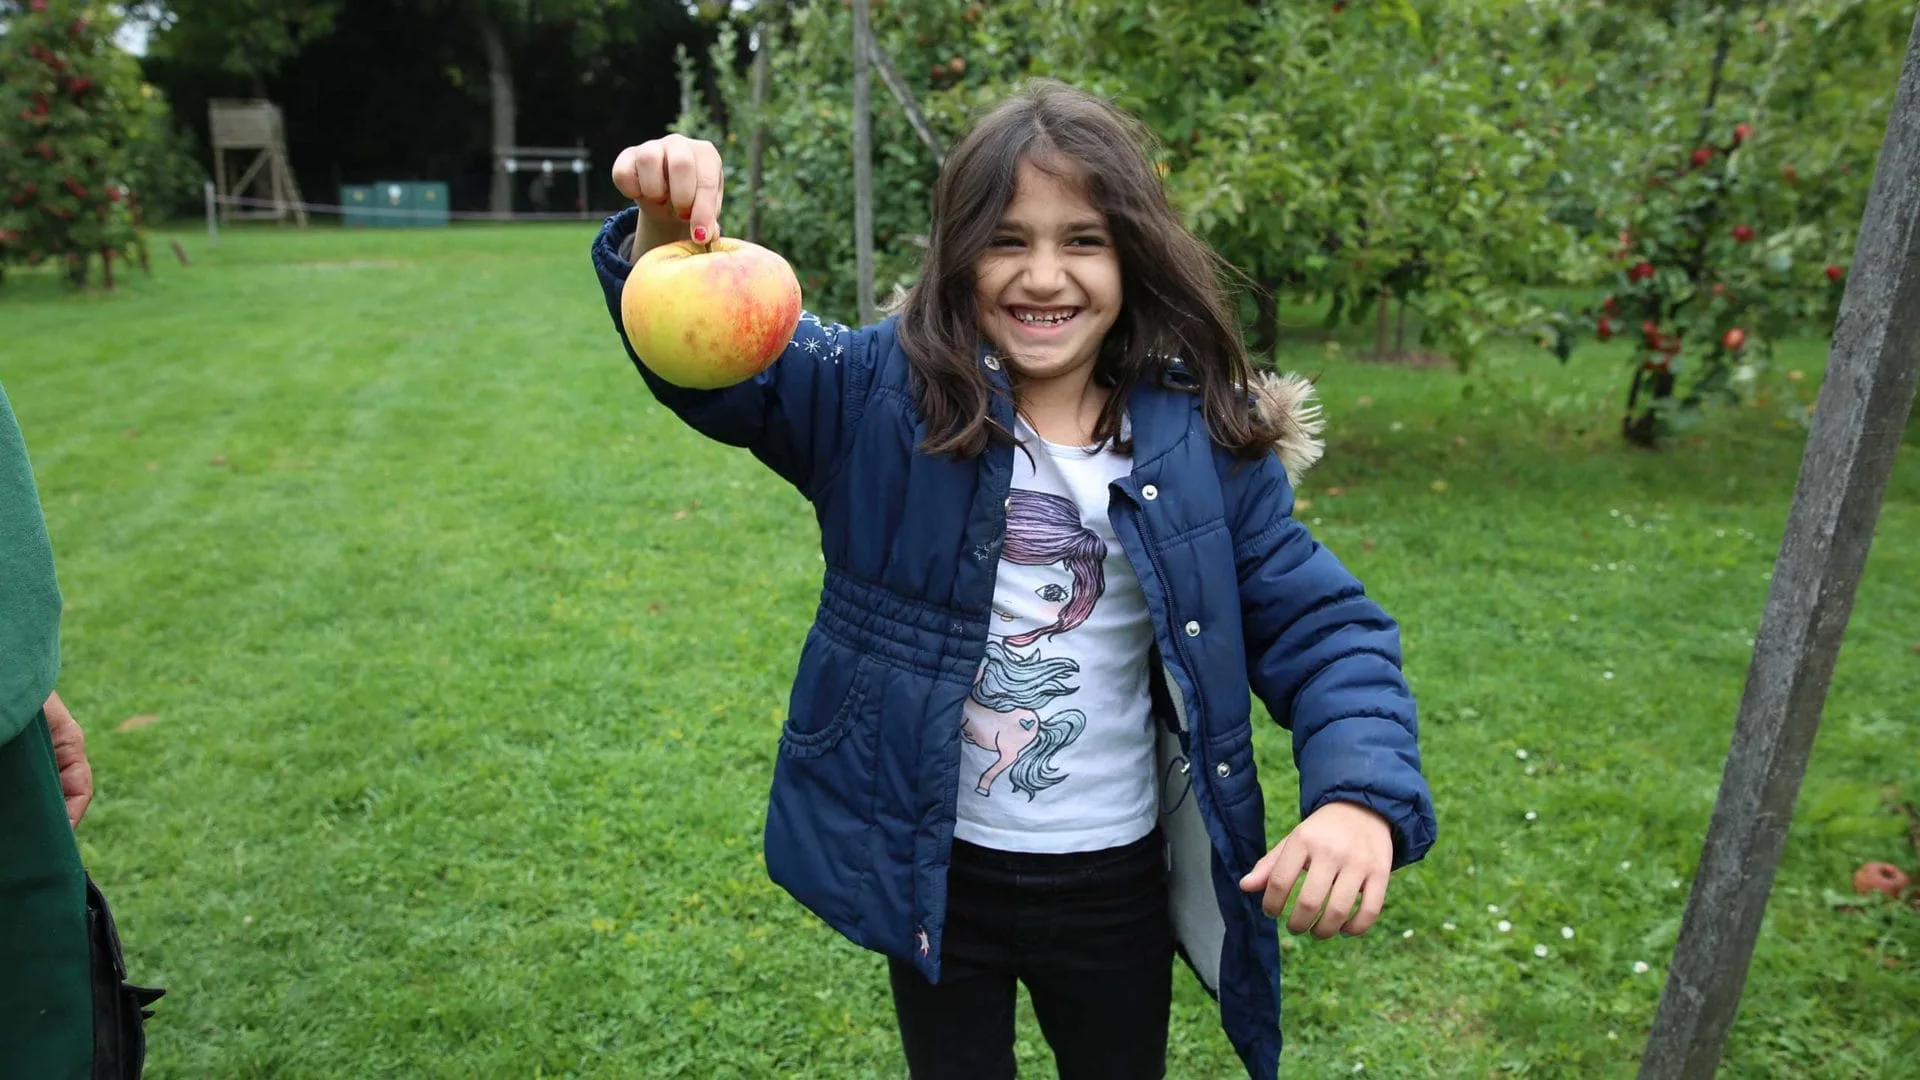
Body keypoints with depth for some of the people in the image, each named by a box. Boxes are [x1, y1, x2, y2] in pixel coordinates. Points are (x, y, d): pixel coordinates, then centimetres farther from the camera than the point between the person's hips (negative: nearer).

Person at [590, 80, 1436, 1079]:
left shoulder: (1204, 442, -10)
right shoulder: (882, 392, -11)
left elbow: (1324, 632, -8)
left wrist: (1362, 798, -27)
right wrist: (665, 234, -38)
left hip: (1116, 881, 1)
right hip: (928, 872, 0)